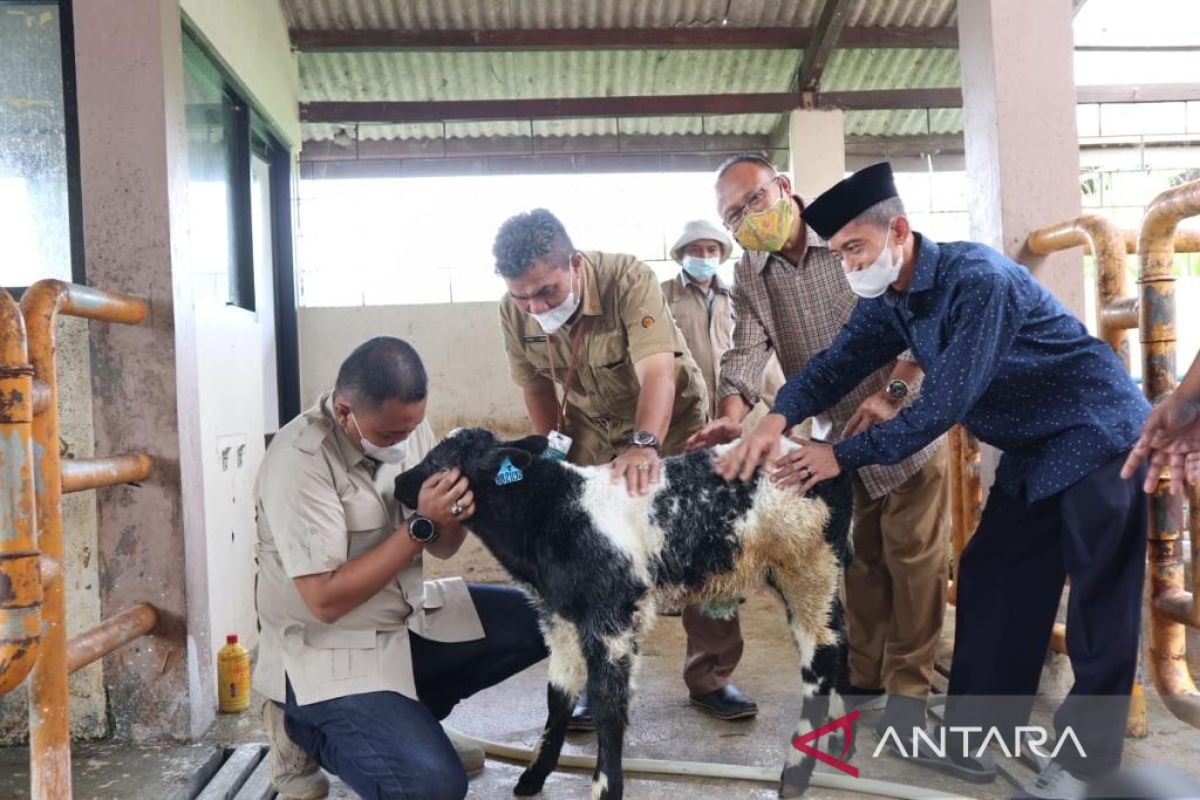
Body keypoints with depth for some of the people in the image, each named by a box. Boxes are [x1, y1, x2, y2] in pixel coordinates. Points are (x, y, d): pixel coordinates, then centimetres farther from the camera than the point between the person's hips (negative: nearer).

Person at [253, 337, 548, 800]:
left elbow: (442, 549, 4)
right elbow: (326, 601, -26)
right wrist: (420, 525, -28)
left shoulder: (405, 426, -3)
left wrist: (451, 518, -19)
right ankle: (308, 729, 5)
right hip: (330, 653, -7)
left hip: (410, 619, 7)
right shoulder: (299, 461, -24)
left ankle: (408, 717, 8)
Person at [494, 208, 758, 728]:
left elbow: (657, 372, -42)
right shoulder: (515, 311, -17)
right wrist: (553, 455, -2)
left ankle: (711, 678, 13)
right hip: (591, 432, 3)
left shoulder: (628, 280, -32)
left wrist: (644, 444, -57)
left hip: (669, 421, -3)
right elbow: (536, 385, -2)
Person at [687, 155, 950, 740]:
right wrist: (732, 417, -33)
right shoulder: (747, 279, 0)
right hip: (837, 438, 4)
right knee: (855, 561, 12)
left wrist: (891, 392, -25)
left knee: (913, 556, 1)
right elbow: (746, 352, -12)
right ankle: (863, 679, 25)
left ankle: (909, 686, 13)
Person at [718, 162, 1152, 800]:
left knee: (1099, 602, -4)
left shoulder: (977, 280, -28)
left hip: (1095, 435, -8)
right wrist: (776, 420, -27)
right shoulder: (891, 300, -1)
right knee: (990, 581, 7)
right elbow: (838, 362, -8)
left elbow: (945, 404, -30)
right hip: (1031, 449, 9)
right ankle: (971, 740, 14)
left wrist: (843, 456, -26)